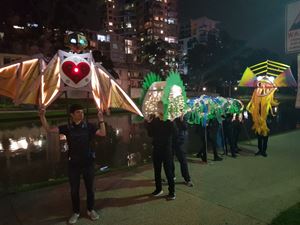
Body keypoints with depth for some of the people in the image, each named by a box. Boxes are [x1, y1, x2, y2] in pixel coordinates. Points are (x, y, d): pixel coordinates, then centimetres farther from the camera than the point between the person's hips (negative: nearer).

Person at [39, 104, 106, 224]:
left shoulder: (88, 126, -4)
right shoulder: (67, 128, -3)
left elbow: (103, 133, -10)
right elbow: (49, 129, -3)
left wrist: (101, 120, -17)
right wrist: (42, 116, -14)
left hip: (88, 162, 0)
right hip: (73, 163, 1)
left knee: (90, 188, 12)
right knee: (74, 190, 12)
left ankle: (90, 210, 32)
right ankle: (76, 212, 32)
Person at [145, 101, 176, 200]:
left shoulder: (169, 119, -7)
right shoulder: (153, 119, 3)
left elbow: (173, 132, -18)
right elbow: (150, 134, 2)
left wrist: (171, 122, -28)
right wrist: (148, 123, -8)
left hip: (166, 148, -4)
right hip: (156, 148, 5)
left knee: (168, 170, -1)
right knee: (157, 170, 14)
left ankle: (172, 192, 11)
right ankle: (158, 189, 31)